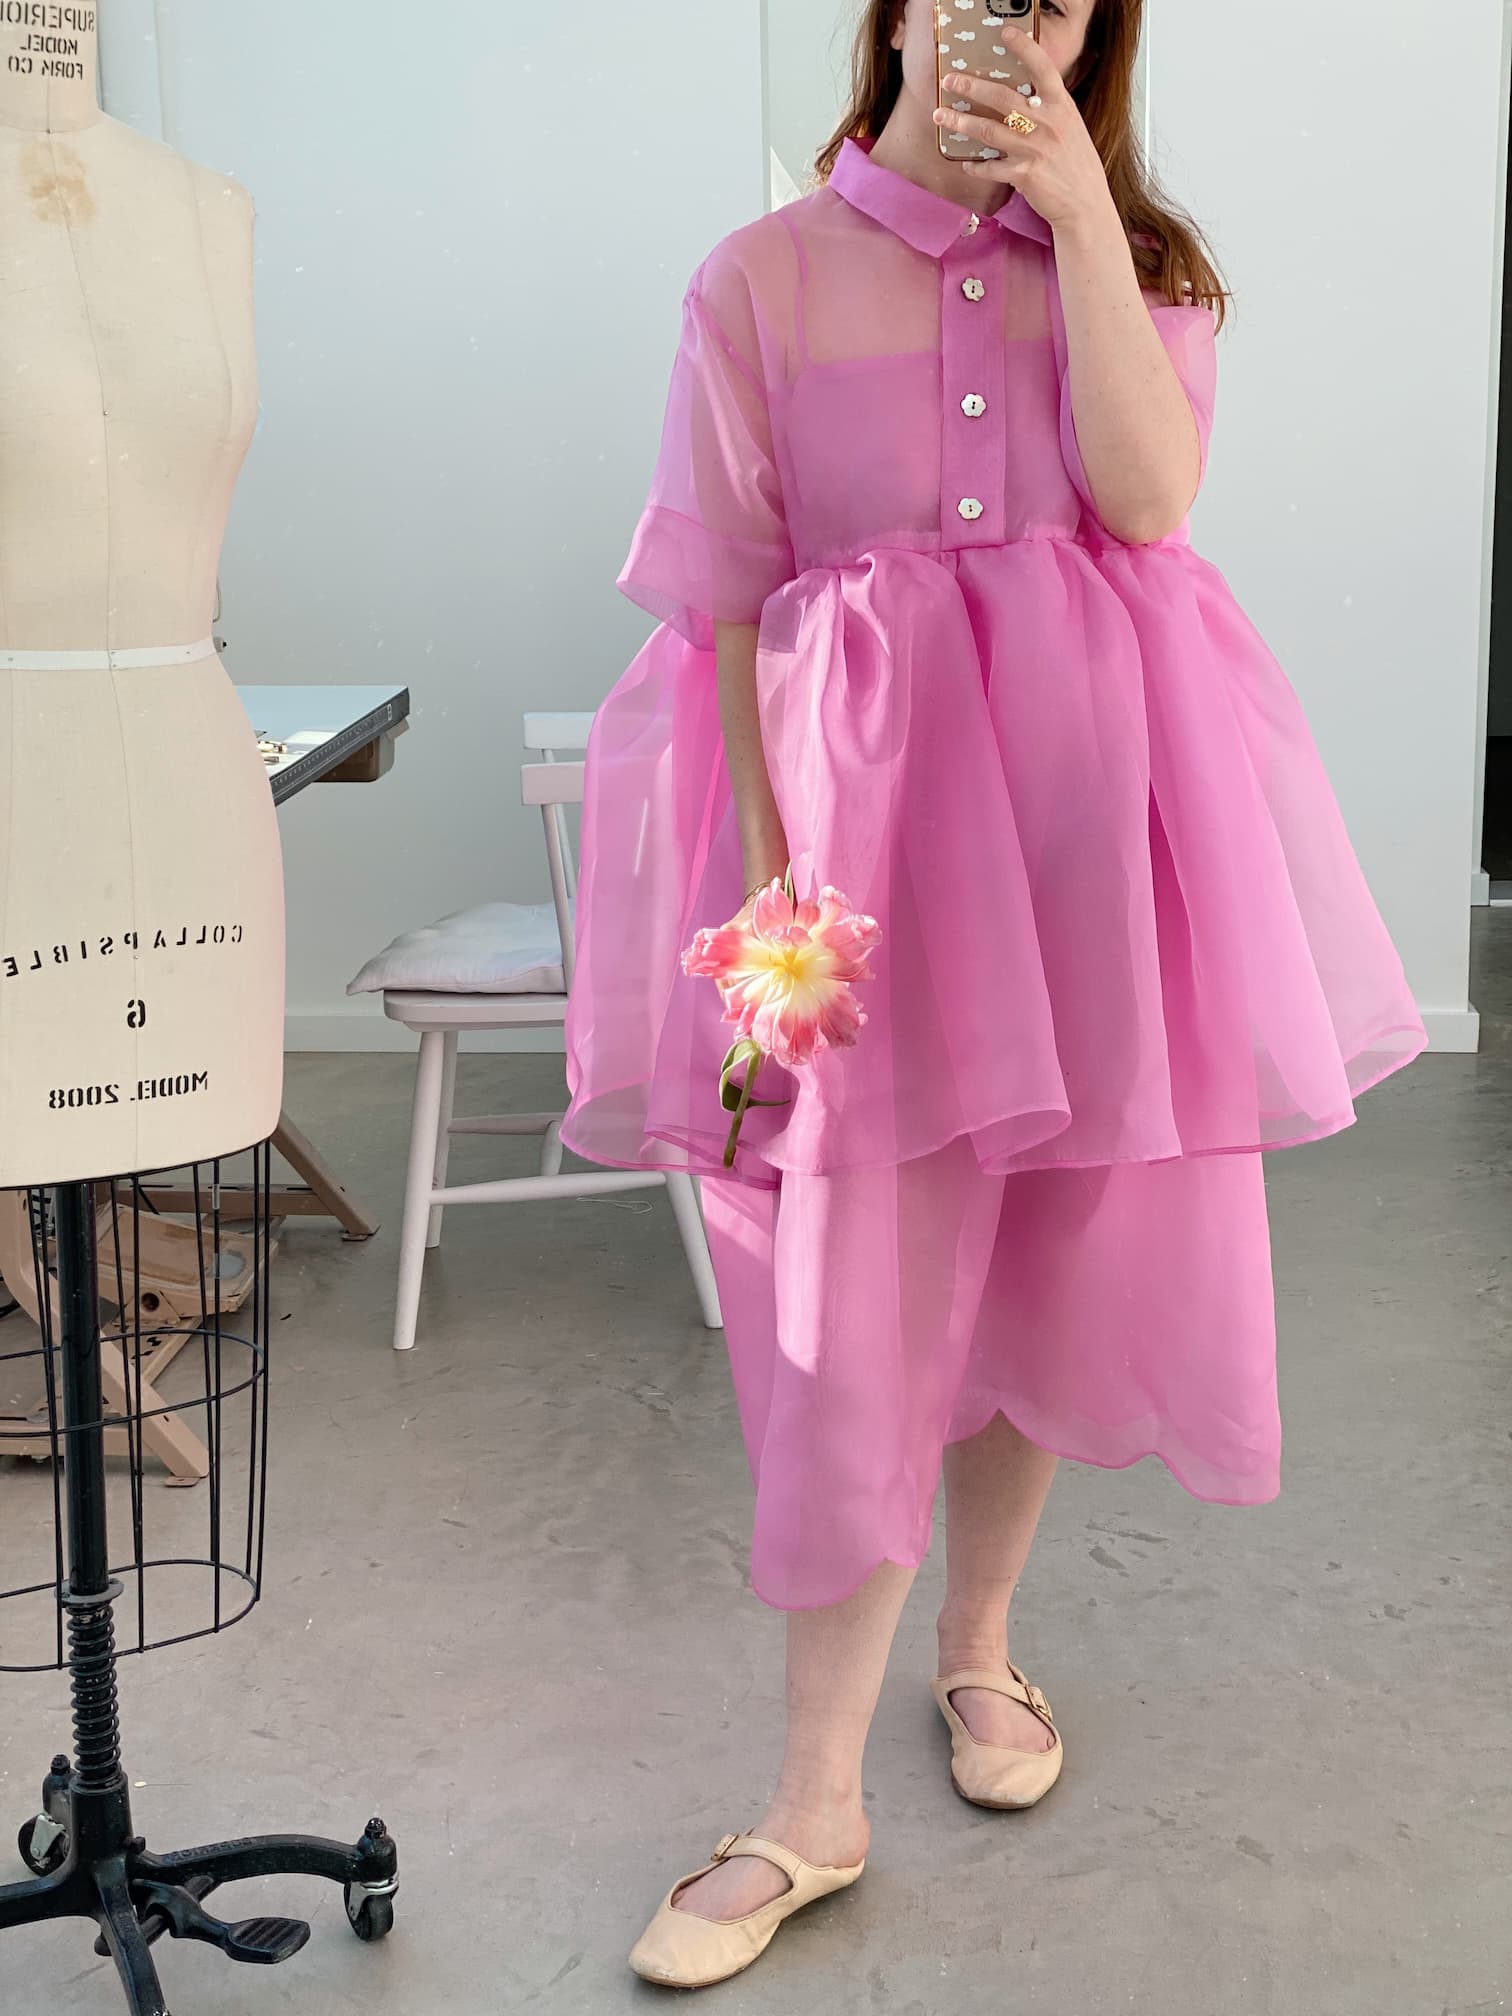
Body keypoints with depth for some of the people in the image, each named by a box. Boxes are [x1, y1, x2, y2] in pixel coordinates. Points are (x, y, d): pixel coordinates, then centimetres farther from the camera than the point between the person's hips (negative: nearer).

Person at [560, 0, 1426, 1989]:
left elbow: (1150, 497, -11)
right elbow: (725, 612, -4)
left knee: (1041, 1258, 11)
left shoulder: (1135, 261, 8)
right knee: (856, 1305, -2)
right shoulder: (766, 280, 1)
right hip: (868, 804, -2)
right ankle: (815, 1806, 10)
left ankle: (979, 1644, 36)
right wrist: (773, 883, -13)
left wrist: (1077, 206, -13)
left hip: (1082, 806, 3)